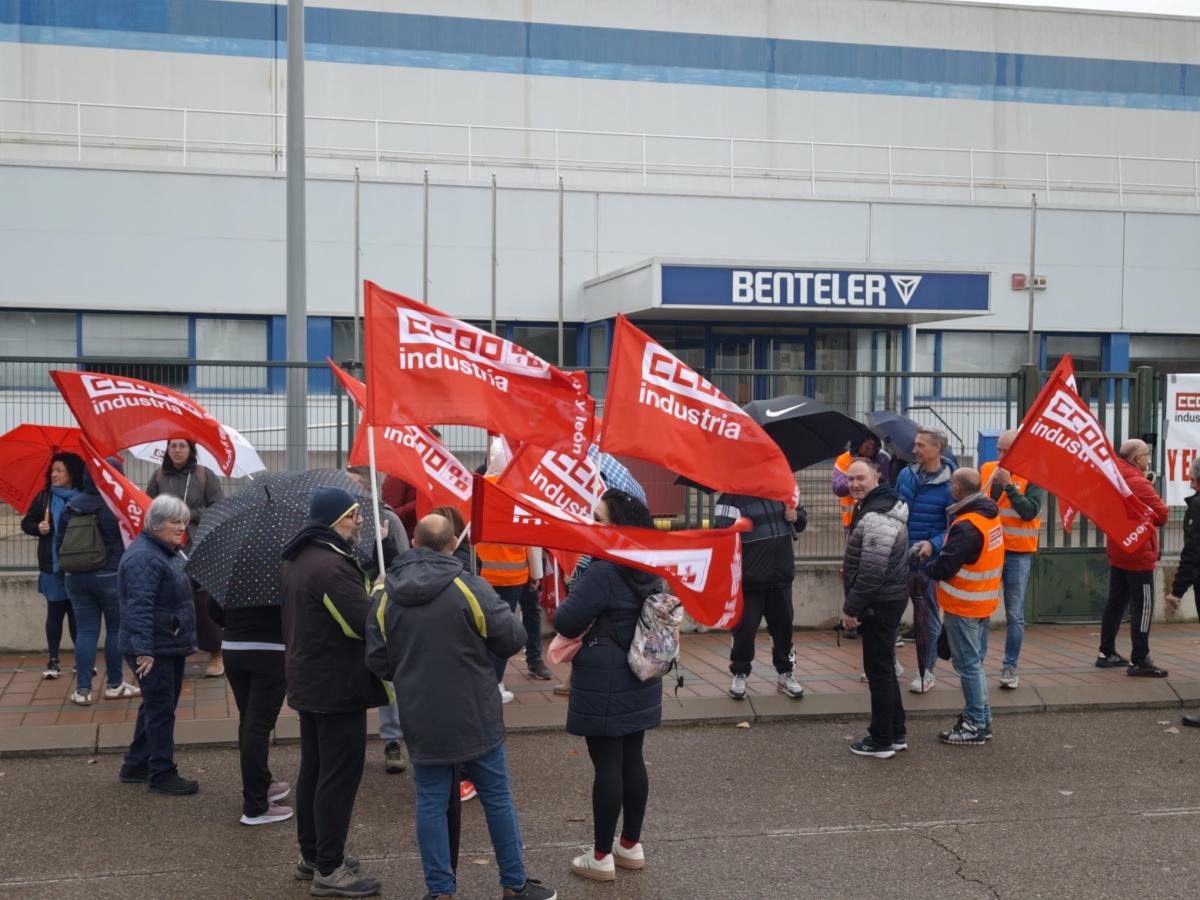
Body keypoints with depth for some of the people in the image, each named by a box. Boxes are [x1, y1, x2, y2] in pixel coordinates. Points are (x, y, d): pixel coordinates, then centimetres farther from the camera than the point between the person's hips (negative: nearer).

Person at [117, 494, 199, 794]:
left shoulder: (168, 553, 15)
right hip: (154, 651, -10)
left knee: (156, 707, 17)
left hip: (171, 646, 10)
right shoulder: (143, 558, -19)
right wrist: (143, 650, -30)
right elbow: (139, 608, -26)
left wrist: (185, 639, 29)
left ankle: (135, 766, 28)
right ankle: (161, 775, 5)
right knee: (160, 709, -3)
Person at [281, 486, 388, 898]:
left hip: (308, 682, 10)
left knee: (314, 770, 19)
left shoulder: (297, 560, 9)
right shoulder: (332, 566, -25)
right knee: (339, 776, -2)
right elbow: (369, 624, -27)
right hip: (338, 688, -10)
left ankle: (311, 854, 30)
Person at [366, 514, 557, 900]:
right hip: (475, 719, -2)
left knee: (431, 804, 11)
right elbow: (513, 638, -10)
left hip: (421, 721, 3)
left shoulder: (386, 597, -3)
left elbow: (376, 661, 2)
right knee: (497, 799, 11)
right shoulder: (470, 588, -15)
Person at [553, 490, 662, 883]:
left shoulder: (603, 572, -22)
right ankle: (631, 846, 26)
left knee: (607, 766, 0)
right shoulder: (648, 571, 5)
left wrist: (575, 605, 2)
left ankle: (602, 857, 9)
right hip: (639, 682, 8)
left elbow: (564, 622, -18)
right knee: (632, 761, 15)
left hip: (605, 687, -8)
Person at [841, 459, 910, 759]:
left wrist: (851, 607, -18)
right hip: (889, 598, 11)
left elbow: (872, 570, -26)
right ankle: (896, 733, 27)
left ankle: (882, 741, 6)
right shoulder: (884, 504, 14)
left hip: (880, 602, -11)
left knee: (878, 669, -2)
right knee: (884, 668, 18)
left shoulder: (876, 517, -22)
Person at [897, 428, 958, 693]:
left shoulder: (950, 485, -13)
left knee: (929, 615, 7)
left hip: (929, 560, -5)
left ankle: (927, 671, 18)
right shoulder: (906, 475, 2)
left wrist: (933, 544, -23)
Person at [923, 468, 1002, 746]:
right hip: (985, 601, 9)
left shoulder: (967, 526, -25)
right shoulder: (990, 515, 5)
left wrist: (927, 568, -3)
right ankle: (981, 718, 26)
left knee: (968, 664, -1)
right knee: (975, 661, 18)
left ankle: (976, 725, 5)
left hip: (964, 605, -9)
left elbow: (944, 567, -24)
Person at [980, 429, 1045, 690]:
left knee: (1014, 614, 3)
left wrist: (1008, 484, -21)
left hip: (1018, 553, -3)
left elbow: (1030, 511, -18)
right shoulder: (987, 470, 6)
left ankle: (1010, 668, 11)